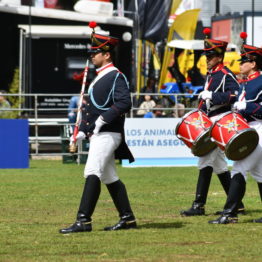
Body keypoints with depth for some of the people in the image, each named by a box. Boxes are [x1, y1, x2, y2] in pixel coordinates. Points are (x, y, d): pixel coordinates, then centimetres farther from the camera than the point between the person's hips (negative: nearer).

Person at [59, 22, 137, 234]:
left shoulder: (116, 77, -9)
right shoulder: (99, 77, 20)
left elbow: (124, 103, -21)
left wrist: (104, 118, -26)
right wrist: (83, 131, 16)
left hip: (107, 134, -10)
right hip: (97, 134, 10)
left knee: (92, 173, -18)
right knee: (110, 178, 12)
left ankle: (84, 220, -23)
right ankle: (128, 219, 18)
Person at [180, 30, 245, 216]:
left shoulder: (226, 75, -10)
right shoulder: (211, 75, 18)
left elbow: (236, 94, -24)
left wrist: (212, 96, -26)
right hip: (209, 123, 10)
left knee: (206, 161, -11)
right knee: (219, 165, 10)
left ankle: (199, 205, -7)